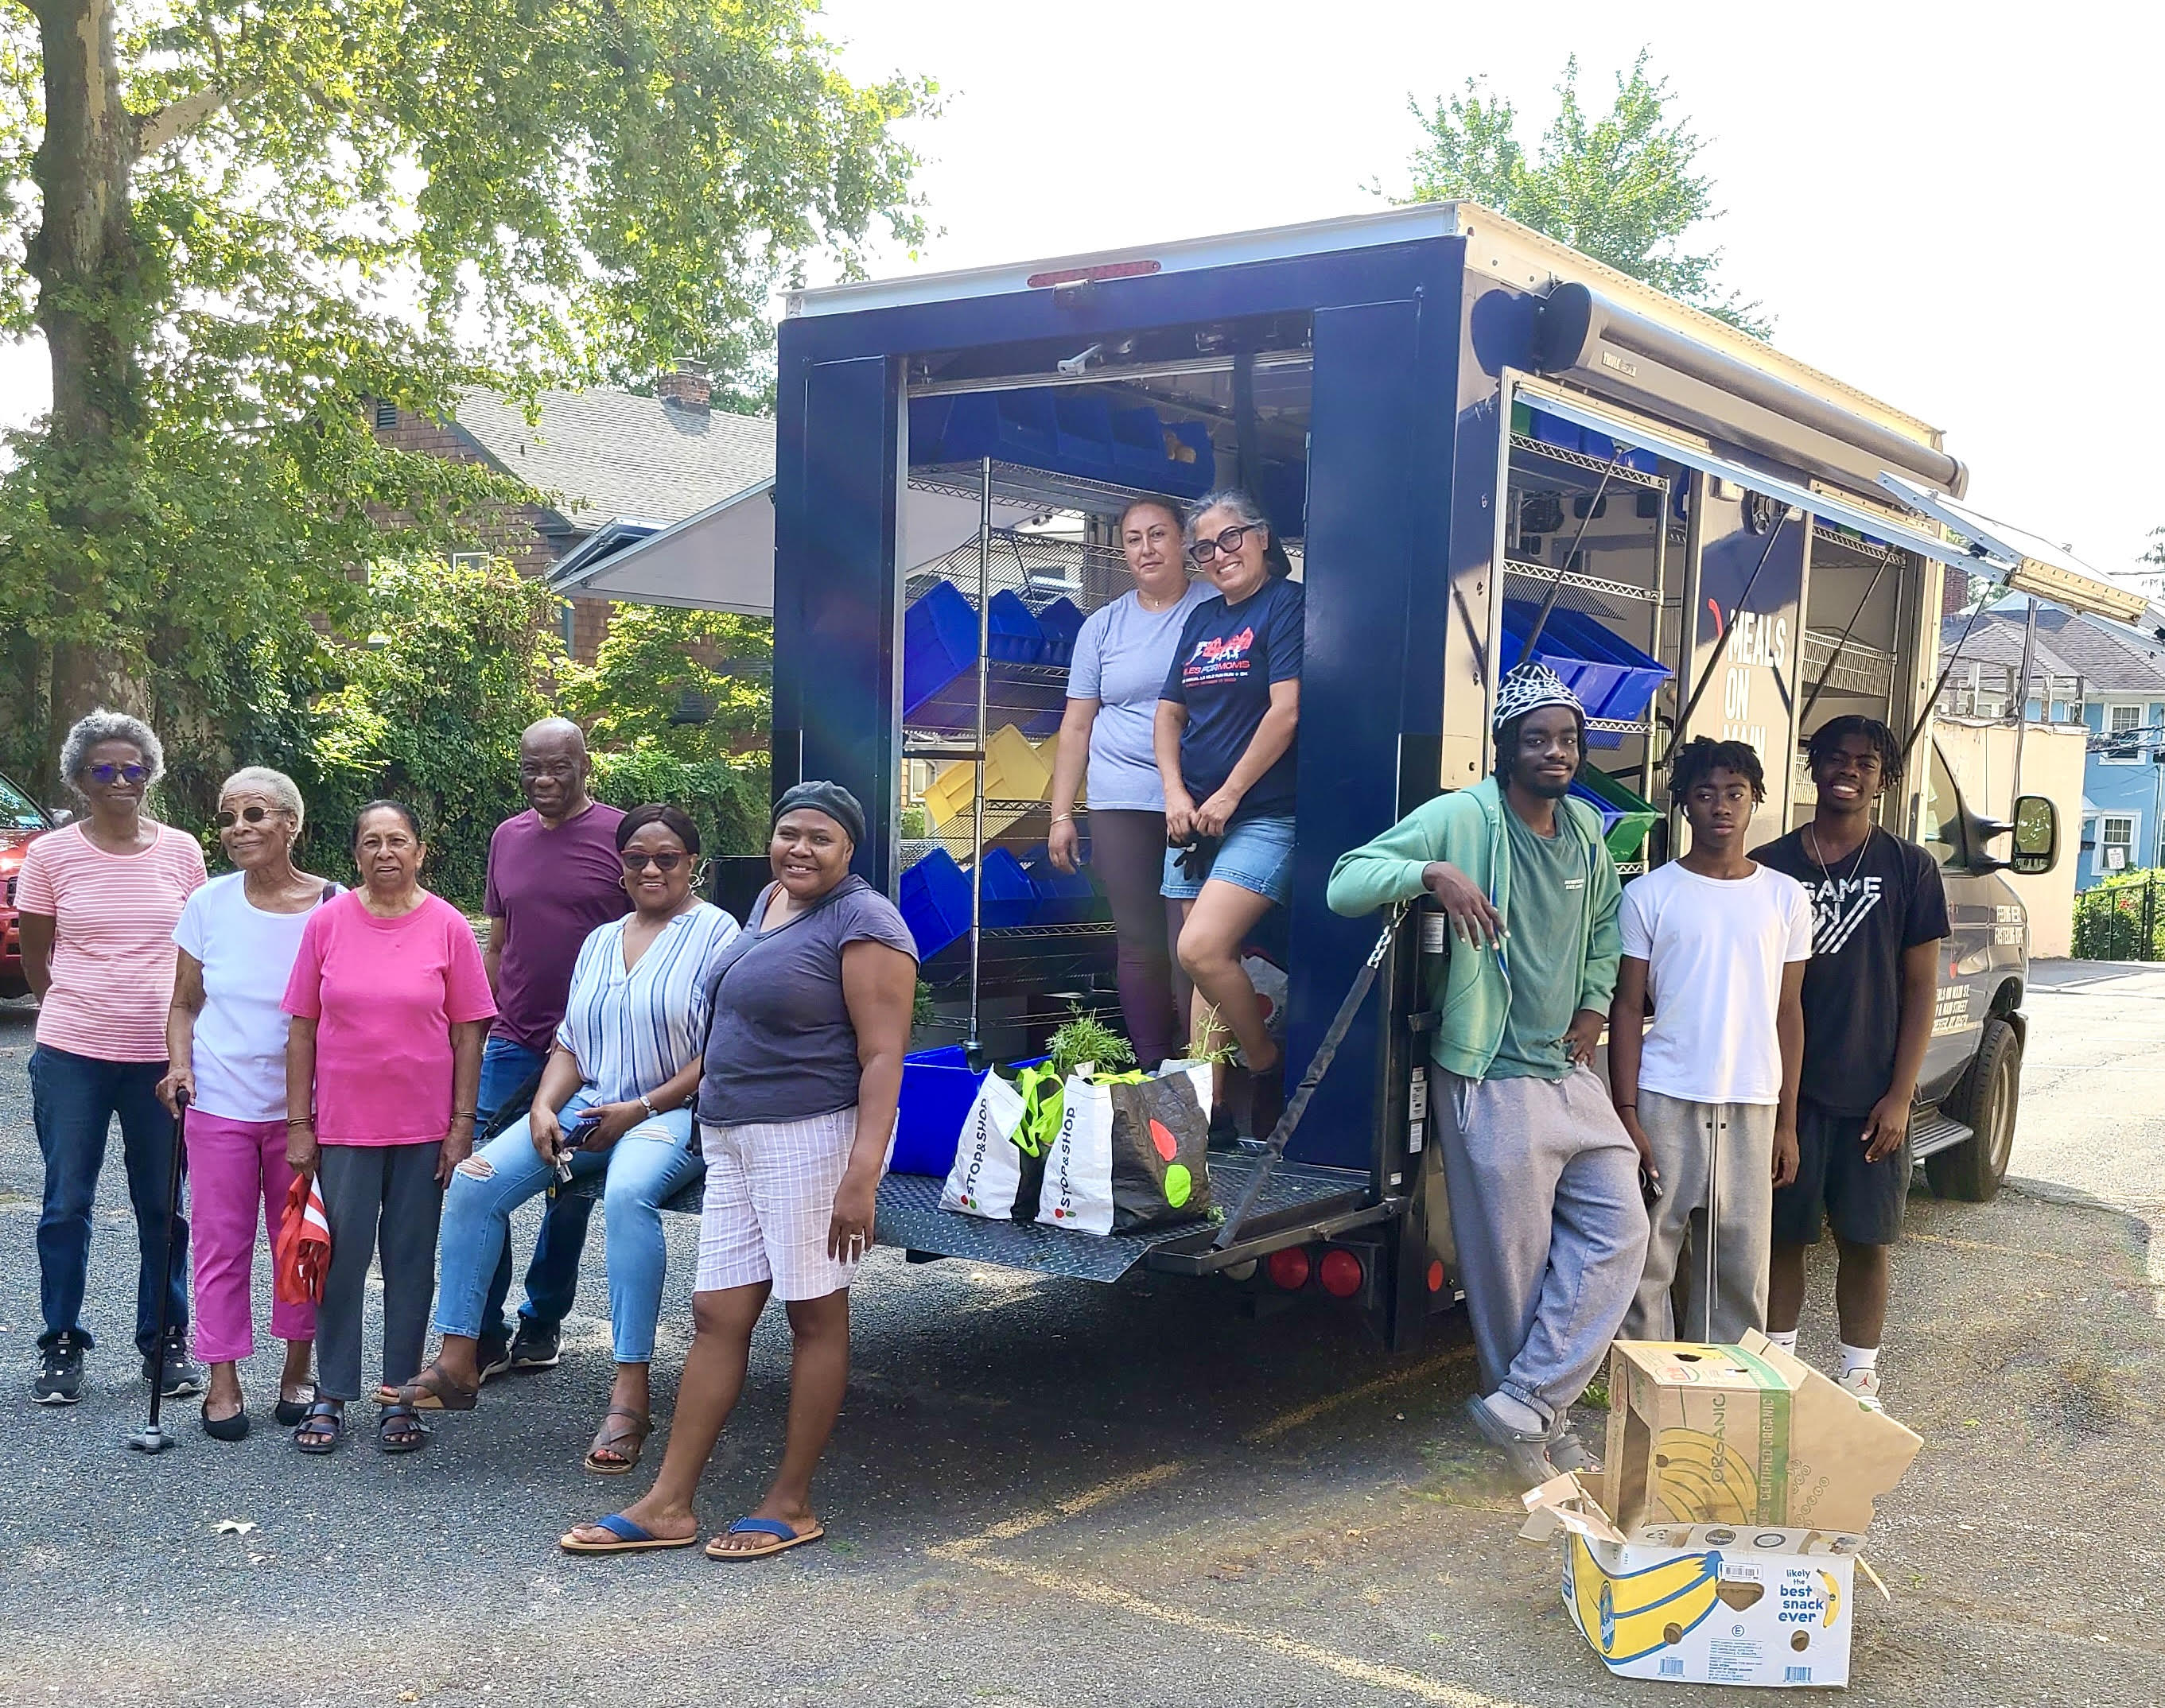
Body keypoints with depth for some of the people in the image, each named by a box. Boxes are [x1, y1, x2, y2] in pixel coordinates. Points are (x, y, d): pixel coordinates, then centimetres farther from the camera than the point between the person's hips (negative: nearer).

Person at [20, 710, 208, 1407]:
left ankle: (166, 1344, 20)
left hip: (161, 1055, 1)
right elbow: (35, 956, 9)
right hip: (72, 1058, -1)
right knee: (66, 1204, 5)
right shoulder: (52, 854, -1)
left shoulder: (180, 851, 2)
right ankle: (61, 1348, 18)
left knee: (164, 1207, 7)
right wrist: (79, 1010, 12)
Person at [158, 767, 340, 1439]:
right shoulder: (208, 905, -1)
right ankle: (223, 1383, 17)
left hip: (302, 1106, -1)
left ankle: (297, 1370, 25)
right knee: (222, 1242, 5)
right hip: (220, 1104, 1)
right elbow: (184, 1004, 8)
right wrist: (179, 1065, -10)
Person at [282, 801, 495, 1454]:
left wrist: (462, 1124, -4)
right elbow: (303, 1030, 2)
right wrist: (298, 1123, 0)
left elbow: (468, 1032, 0)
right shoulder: (327, 922, -1)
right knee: (342, 1258, 5)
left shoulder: (448, 927, -3)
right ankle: (331, 1396, 17)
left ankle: (401, 1396, 18)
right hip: (343, 1124, 0)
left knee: (411, 1260, 8)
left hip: (423, 1126, 0)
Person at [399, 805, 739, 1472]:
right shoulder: (600, 941, 19)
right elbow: (570, 1044, 18)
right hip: (586, 1109, 7)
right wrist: (544, 1107, -2)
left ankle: (630, 1392, -33)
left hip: (673, 1111, -7)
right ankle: (457, 1361, -5)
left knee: (628, 1192, -37)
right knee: (474, 1180, -12)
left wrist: (641, 1108, -14)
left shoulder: (716, 933, -3)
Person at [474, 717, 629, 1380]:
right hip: (512, 1045, 3)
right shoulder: (507, 838, 9)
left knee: (571, 1194, 9)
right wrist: (479, 1025, 12)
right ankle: (483, 1333, 6)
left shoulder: (622, 836, -5)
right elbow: (496, 944, 16)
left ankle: (542, 1322, 24)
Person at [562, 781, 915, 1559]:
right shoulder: (768, 901, 16)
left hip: (813, 1139, -9)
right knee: (716, 1315, 8)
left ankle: (792, 1503, 12)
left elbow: (882, 1057, -17)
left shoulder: (863, 923, -11)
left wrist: (861, 1176, -25)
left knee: (815, 1316, 2)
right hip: (732, 1141, 9)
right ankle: (668, 1506, 13)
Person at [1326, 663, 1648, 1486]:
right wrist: (1432, 871, -33)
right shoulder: (1460, 818, -12)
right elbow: (1345, 885, -17)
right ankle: (1539, 1420, 20)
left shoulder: (1587, 829, 9)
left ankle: (1524, 1405, 8)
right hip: (1492, 1081, -7)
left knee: (1617, 1228, 3)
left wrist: (1595, 1002, 13)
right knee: (1512, 1263, 1)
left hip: (1571, 1072, 7)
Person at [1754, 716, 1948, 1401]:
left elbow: (1920, 988, 1)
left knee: (1866, 1241, 7)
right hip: (1788, 1089, 0)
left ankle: (1859, 1381, 20)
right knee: (1784, 1233, 8)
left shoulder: (1909, 869, 1)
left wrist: (1899, 1095, -6)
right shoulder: (1770, 866, 2)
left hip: (1872, 1096, 0)